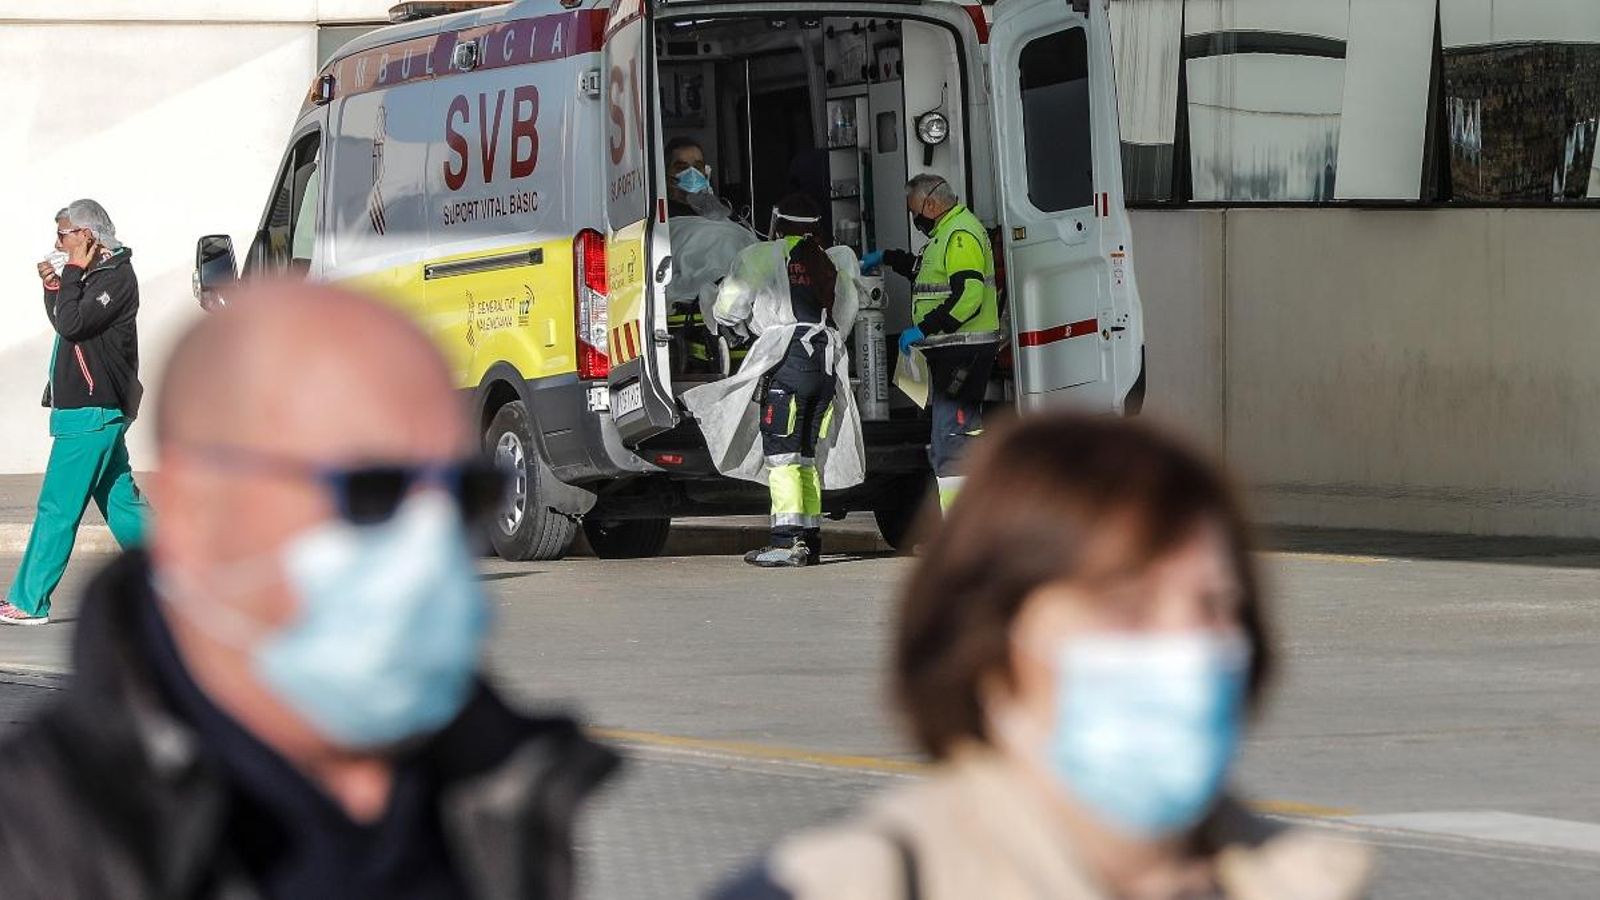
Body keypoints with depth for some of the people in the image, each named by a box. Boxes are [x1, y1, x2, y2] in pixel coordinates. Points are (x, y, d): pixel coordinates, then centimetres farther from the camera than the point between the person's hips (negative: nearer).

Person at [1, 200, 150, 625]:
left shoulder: (116, 278, -14)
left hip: (90, 414, -10)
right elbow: (69, 325, 23)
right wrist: (55, 287, 7)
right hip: (99, 412, 10)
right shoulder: (97, 275, 16)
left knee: (57, 508, -7)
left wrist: (73, 273, -14)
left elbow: (72, 325, -23)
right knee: (122, 503, 12)